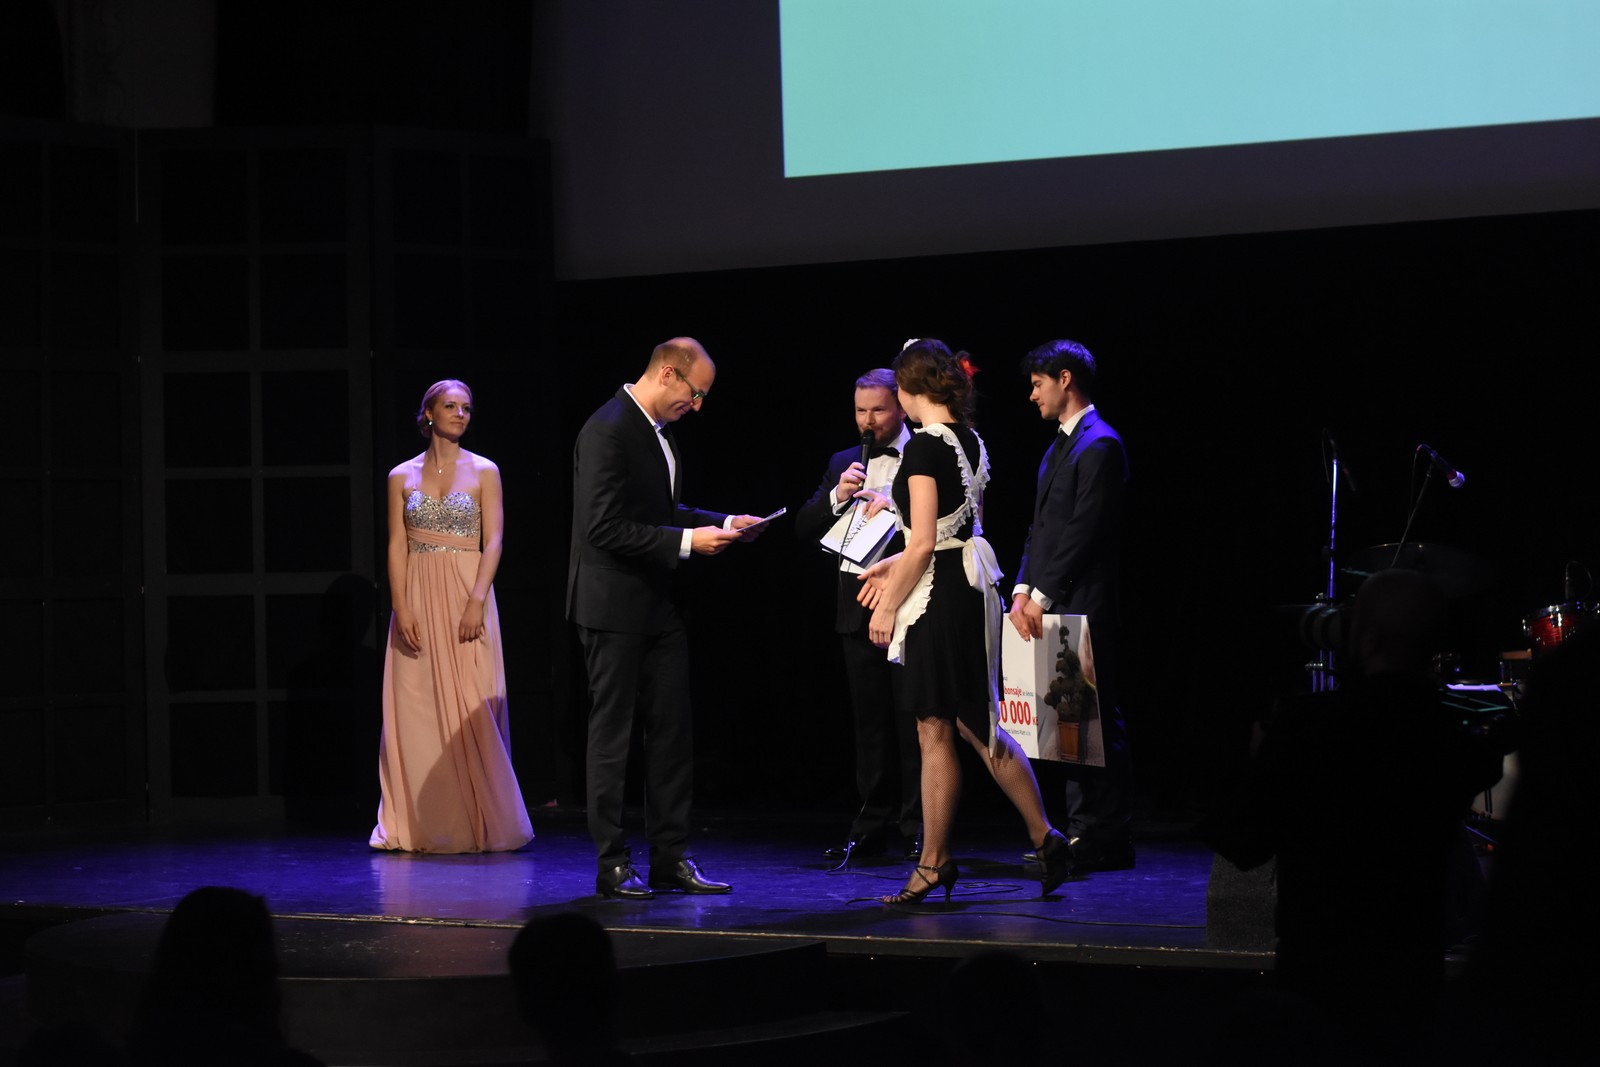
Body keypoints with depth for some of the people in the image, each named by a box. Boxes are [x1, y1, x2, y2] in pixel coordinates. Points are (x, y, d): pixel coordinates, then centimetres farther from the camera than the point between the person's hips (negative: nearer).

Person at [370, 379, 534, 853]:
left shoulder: (483, 472, 4)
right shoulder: (401, 477, 8)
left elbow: (493, 540, -3)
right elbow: (397, 546, 4)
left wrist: (477, 600, -15)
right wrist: (401, 608, -8)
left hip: (467, 596, -2)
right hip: (418, 598, 2)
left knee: (470, 709, -5)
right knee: (415, 709, 0)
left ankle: (477, 823, 0)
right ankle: (420, 826, 4)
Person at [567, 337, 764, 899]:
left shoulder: (658, 430, 12)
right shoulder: (607, 430, -17)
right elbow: (605, 527, -22)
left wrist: (722, 523, 10)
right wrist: (686, 541, -21)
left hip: (658, 606, 9)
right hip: (615, 605, -9)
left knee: (672, 732, 9)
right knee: (611, 735, -1)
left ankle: (670, 857, 15)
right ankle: (612, 864, 5)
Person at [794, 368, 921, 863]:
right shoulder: (843, 464, 16)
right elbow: (805, 528, 11)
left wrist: (896, 506, -24)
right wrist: (837, 497, -7)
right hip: (858, 607, 5)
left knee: (913, 719, -3)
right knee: (870, 720, 9)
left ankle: (917, 826, 3)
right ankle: (873, 824, 14)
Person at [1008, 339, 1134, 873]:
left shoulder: (1099, 445, -10)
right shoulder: (1059, 446, 21)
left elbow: (1084, 529, -16)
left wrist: (1043, 594, -16)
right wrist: (1024, 589, 6)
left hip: (1084, 606, -9)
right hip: (1050, 605, 9)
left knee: (1094, 719, -6)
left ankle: (1104, 838, -4)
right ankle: (1084, 833, 13)